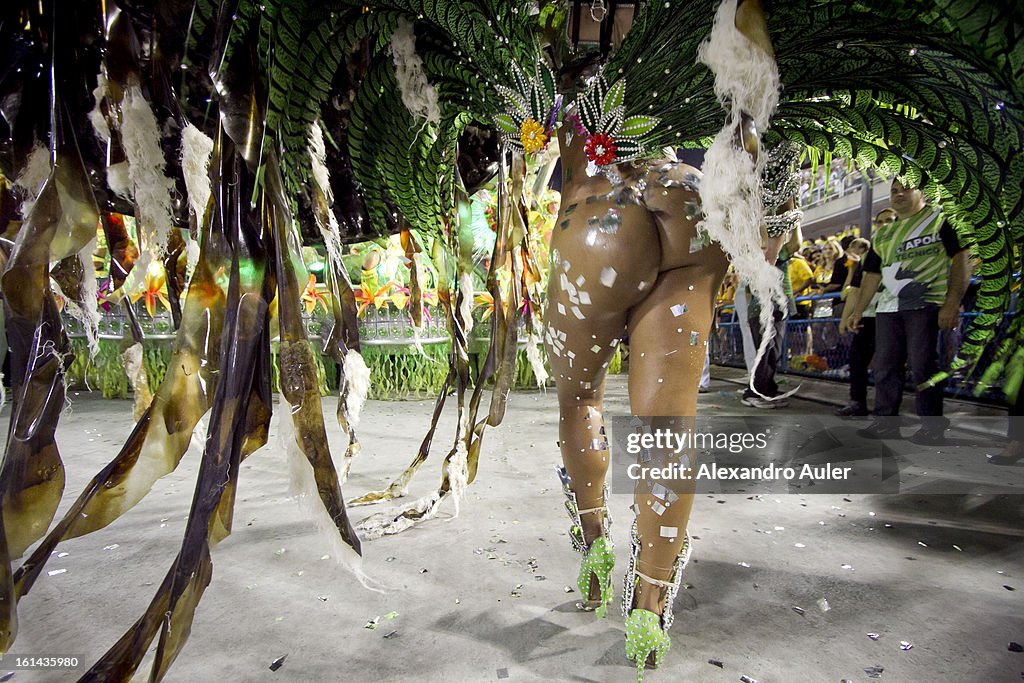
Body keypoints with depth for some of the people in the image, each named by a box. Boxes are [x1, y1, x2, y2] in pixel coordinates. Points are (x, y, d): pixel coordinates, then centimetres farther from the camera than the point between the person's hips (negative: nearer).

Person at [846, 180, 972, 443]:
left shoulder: (941, 220, 4)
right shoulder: (883, 234, 22)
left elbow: (962, 258, -5)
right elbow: (872, 274, 22)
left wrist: (952, 303, -16)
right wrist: (858, 311, 17)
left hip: (927, 305, -6)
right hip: (888, 308, 6)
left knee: (923, 366, -7)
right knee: (885, 366, 5)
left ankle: (933, 427, 5)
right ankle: (886, 422, 13)